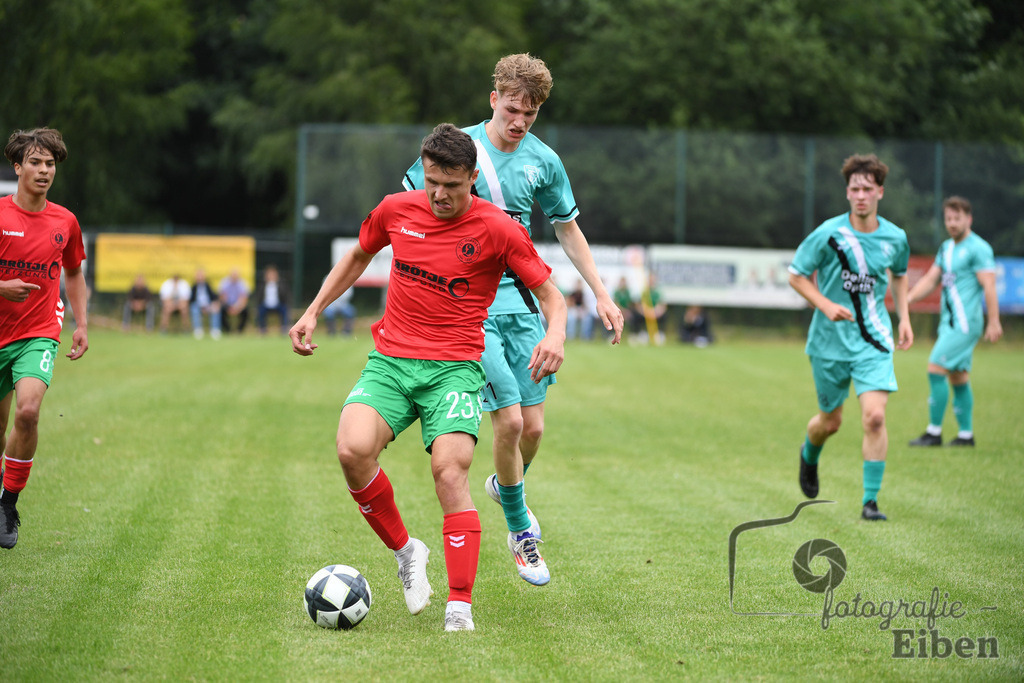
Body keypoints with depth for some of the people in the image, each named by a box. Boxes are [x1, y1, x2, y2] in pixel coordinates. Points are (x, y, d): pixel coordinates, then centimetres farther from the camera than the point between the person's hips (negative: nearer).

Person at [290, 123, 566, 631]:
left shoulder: (498, 230, -5)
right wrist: (313, 312, 19)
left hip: (455, 368, -2)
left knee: (449, 471, -23)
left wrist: (554, 336, -20)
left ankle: (460, 605, -18)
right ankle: (404, 551, -1)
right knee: (353, 449, -24)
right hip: (390, 360, 3)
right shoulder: (396, 210, 5)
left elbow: (549, 294, 1)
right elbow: (358, 256, 25)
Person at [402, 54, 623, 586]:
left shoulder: (543, 162, 5)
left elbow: (567, 228, 17)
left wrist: (601, 294, 15)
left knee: (532, 426, 0)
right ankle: (522, 533, 6)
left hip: (520, 298, 4)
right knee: (509, 419, -13)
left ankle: (505, 485, 35)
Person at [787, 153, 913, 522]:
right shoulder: (828, 234, -12)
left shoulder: (895, 238, -2)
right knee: (830, 422, 12)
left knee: (874, 416, -16)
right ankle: (809, 455, 49)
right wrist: (826, 305, -17)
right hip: (830, 340, -1)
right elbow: (796, 275, -3)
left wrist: (904, 318, 10)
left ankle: (870, 501, -7)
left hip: (873, 341, 1)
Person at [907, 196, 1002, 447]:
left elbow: (989, 286, -14)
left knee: (936, 368, -14)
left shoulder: (978, 248, -10)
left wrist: (994, 322, -19)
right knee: (958, 377, 11)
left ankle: (934, 432, -11)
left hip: (965, 322, -9)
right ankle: (966, 434, 17)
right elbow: (930, 279, 16)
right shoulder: (946, 248, 16)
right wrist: (908, 297, -2)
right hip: (949, 322, 9)